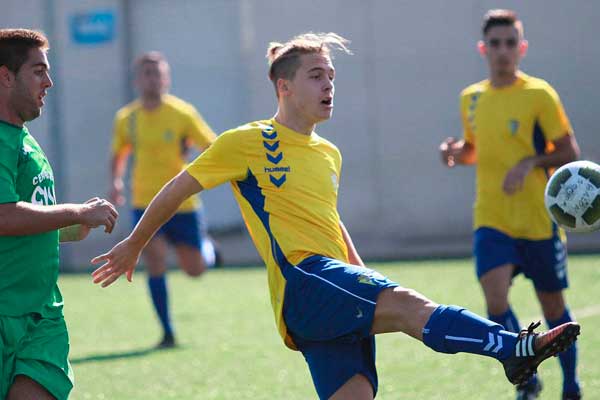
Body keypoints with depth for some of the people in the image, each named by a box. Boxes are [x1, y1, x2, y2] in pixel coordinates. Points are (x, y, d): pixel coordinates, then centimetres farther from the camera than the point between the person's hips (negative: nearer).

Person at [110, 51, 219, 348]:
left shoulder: (182, 114, -8)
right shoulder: (126, 118, 1)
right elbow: (118, 154, 16)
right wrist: (116, 181, -2)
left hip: (182, 203, -1)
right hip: (145, 204, 1)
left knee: (195, 270, 5)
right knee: (156, 265, -13)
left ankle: (205, 246, 42)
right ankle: (167, 333, -3)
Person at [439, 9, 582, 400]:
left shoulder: (539, 94, -7)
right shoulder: (471, 99, 6)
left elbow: (569, 151, -5)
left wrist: (531, 163, -21)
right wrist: (456, 151, -1)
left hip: (539, 219, -3)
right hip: (491, 220, 3)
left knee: (552, 305, 8)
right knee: (495, 299, -17)